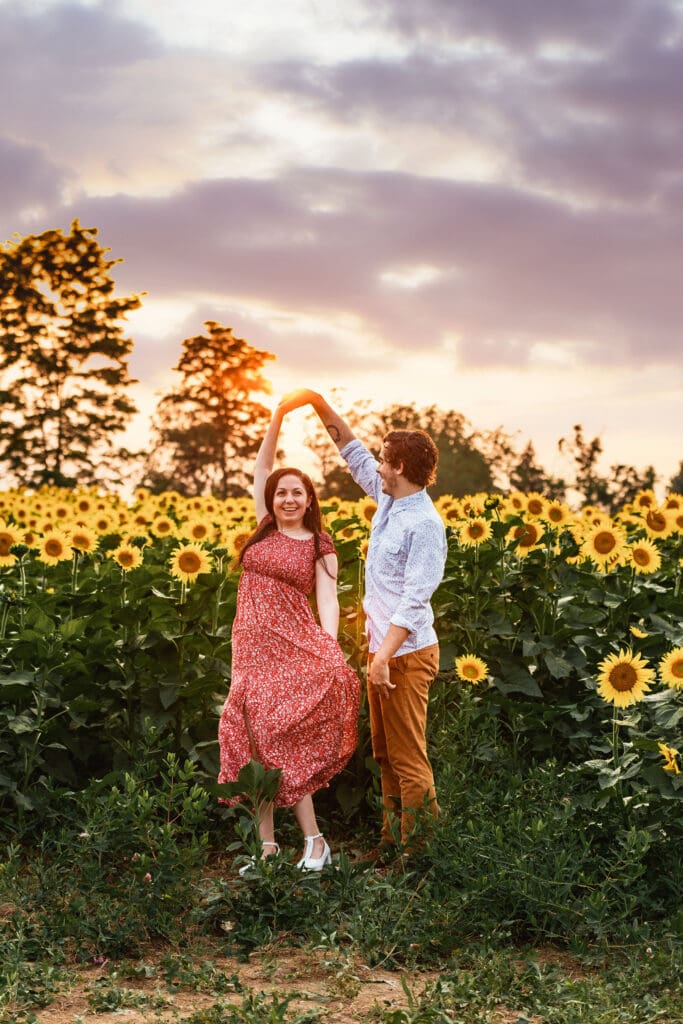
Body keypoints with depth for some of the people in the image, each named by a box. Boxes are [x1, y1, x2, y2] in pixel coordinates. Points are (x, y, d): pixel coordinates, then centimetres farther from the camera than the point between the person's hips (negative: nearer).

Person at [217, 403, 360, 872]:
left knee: (279, 741, -11)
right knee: (253, 742, 0)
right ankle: (267, 844, 5)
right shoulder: (264, 530, 11)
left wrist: (331, 650, -26)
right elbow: (263, 468, 12)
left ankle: (314, 841, -1)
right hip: (253, 645, 4)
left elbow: (328, 599, -9)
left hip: (294, 646, -4)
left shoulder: (320, 545, 1)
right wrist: (278, 417, 6)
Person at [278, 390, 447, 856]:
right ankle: (393, 840, 26)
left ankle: (419, 849, 2)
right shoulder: (390, 500, 7)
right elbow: (354, 451, 20)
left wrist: (384, 656, -30)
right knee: (386, 753, 16)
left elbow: (413, 600, -25)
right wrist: (320, 405, 17)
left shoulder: (424, 524, -20)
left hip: (408, 653, -10)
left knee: (408, 758, -5)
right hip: (384, 647, 10)